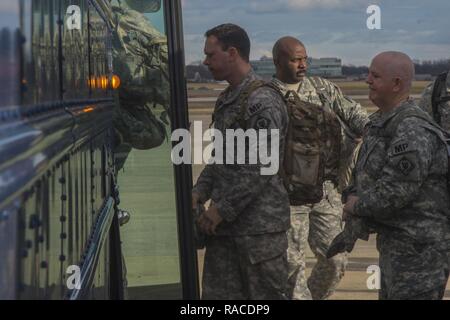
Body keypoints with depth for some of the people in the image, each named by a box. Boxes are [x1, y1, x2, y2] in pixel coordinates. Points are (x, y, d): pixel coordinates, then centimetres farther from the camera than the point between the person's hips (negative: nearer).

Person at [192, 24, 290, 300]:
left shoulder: (263, 102, -15)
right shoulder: (225, 101, 14)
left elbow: (260, 169, -20)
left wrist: (222, 209, -16)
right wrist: (199, 193, 8)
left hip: (260, 225, -9)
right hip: (224, 224, 9)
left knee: (265, 294, 1)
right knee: (217, 292, 10)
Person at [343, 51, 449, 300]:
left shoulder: (413, 130, -22)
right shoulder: (379, 123, 10)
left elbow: (396, 191, -27)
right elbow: (364, 172, 19)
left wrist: (357, 206, -12)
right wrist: (353, 197, -1)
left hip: (418, 245, -10)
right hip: (392, 241, 10)